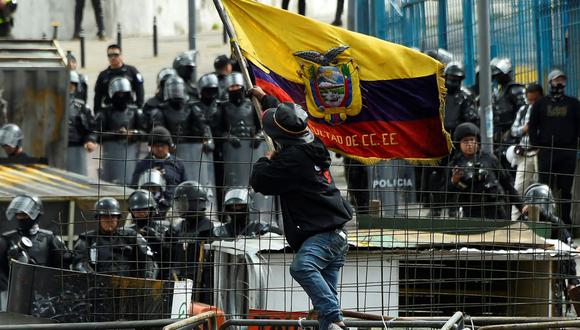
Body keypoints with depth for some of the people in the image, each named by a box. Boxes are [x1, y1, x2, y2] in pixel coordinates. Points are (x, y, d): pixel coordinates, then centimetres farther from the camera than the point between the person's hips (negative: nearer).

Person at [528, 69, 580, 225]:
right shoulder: (540, 104, 11)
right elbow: (532, 126, 10)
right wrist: (536, 145, 1)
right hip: (546, 152, -1)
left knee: (566, 188, 1)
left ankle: (565, 218, 6)